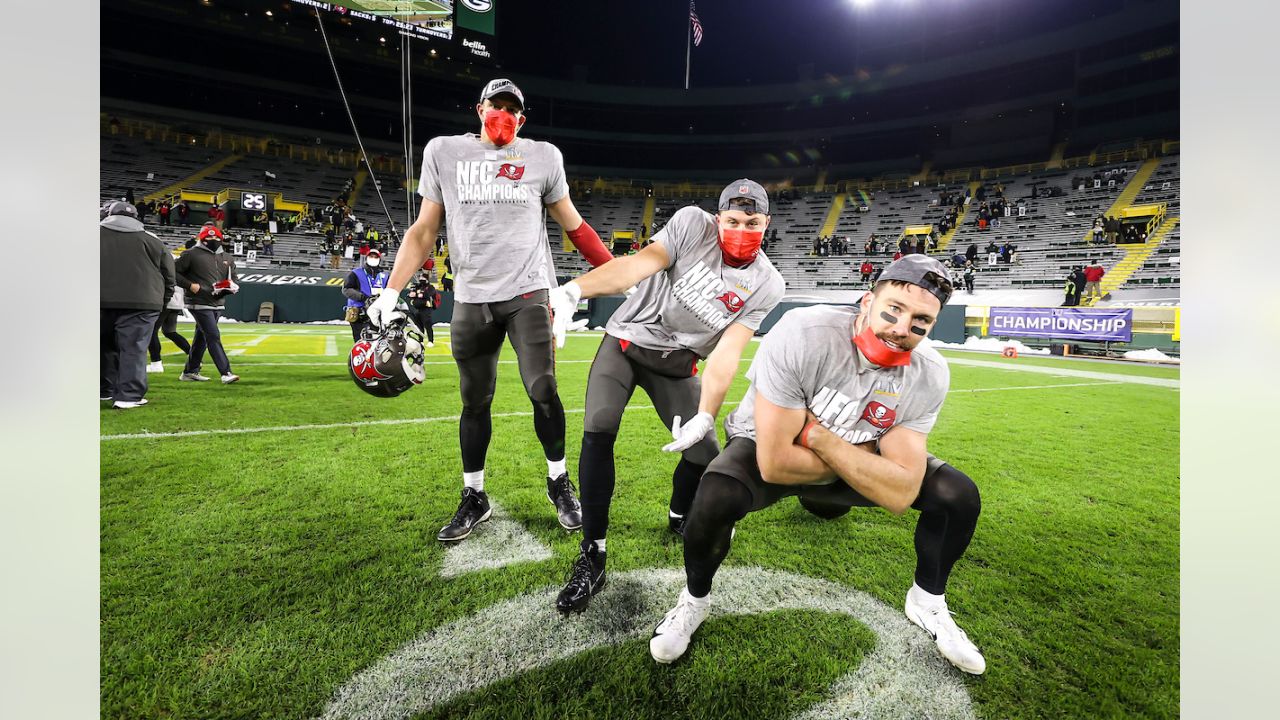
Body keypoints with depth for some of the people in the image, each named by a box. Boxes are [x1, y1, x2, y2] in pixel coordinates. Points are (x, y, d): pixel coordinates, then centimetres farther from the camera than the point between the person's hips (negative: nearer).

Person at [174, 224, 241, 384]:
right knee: (214, 336, -13)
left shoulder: (227, 258, 15)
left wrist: (231, 286, -2)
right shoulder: (192, 254, -3)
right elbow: (174, 272, -2)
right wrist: (190, 285, -14)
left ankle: (190, 372, 25)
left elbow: (234, 280, 20)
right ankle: (226, 373, -16)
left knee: (201, 338, 14)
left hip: (218, 304, 7)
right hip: (200, 304, -7)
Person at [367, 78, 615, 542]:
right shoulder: (444, 152, 10)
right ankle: (474, 498, 22)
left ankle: (559, 484, 14)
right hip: (471, 299, 2)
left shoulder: (542, 156, 7)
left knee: (542, 391, -9)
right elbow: (424, 231, 10)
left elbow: (573, 224, 13)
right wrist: (391, 292, 2)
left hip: (527, 292, -1)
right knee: (474, 402, 7)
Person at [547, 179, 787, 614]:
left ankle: (679, 518, 33)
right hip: (626, 341, -2)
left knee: (705, 453, -2)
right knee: (599, 429, -22)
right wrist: (573, 290, -45)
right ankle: (592, 556, -10)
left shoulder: (766, 286, -8)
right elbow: (638, 265, -29)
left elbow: (726, 355, -14)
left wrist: (705, 416, -25)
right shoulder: (693, 224, -14)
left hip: (676, 362, 3)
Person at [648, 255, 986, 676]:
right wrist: (864, 456, -22)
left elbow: (898, 495, -23)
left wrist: (818, 435, -30)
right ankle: (693, 600, 0)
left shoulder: (929, 376, -19)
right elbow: (774, 464, -34)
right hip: (768, 450, -4)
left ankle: (927, 603, 22)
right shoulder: (802, 336, -34)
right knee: (716, 498, -35)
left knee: (959, 497, -8)